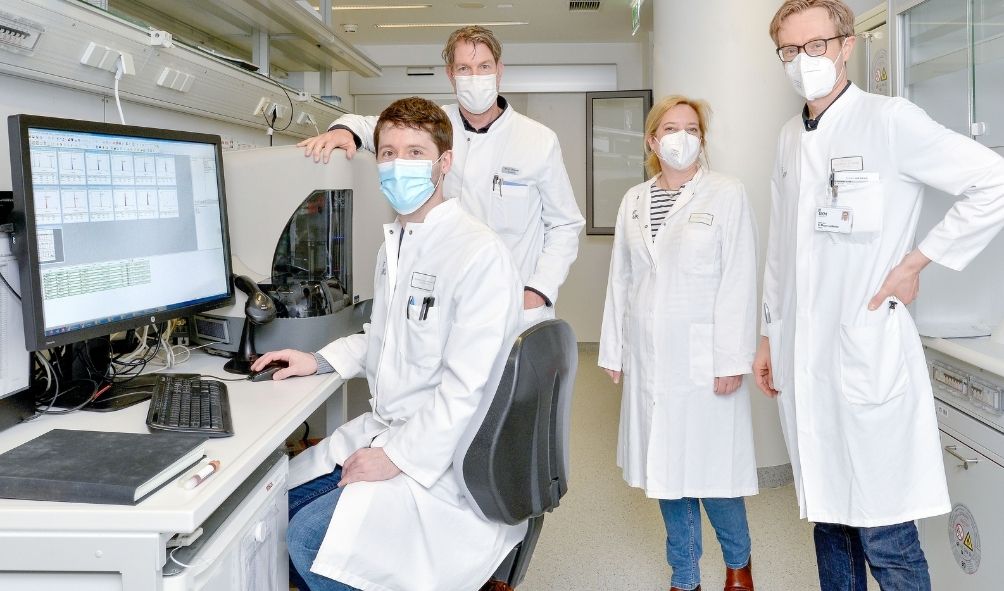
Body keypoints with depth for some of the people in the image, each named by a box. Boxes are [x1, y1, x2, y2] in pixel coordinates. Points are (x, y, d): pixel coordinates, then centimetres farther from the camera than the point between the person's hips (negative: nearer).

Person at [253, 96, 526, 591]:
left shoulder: (480, 253, -20)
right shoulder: (394, 243, 11)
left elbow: (465, 387, -23)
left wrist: (397, 457, -21)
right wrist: (322, 361, 13)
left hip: (439, 456, -8)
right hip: (382, 429, 9)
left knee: (310, 537, -16)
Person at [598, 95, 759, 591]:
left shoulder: (727, 195, -3)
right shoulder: (633, 201, 10)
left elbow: (739, 282, -8)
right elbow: (620, 280, 11)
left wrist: (732, 358, -12)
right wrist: (612, 350, 9)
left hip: (702, 355, -4)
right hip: (647, 355, 5)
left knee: (712, 467, 0)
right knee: (665, 467, 10)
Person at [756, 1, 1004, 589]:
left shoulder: (889, 120, -6)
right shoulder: (790, 137, 14)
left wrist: (917, 261, -9)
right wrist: (769, 335, 19)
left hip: (866, 352, -6)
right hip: (801, 357, 6)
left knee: (884, 534, -2)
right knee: (828, 514, 15)